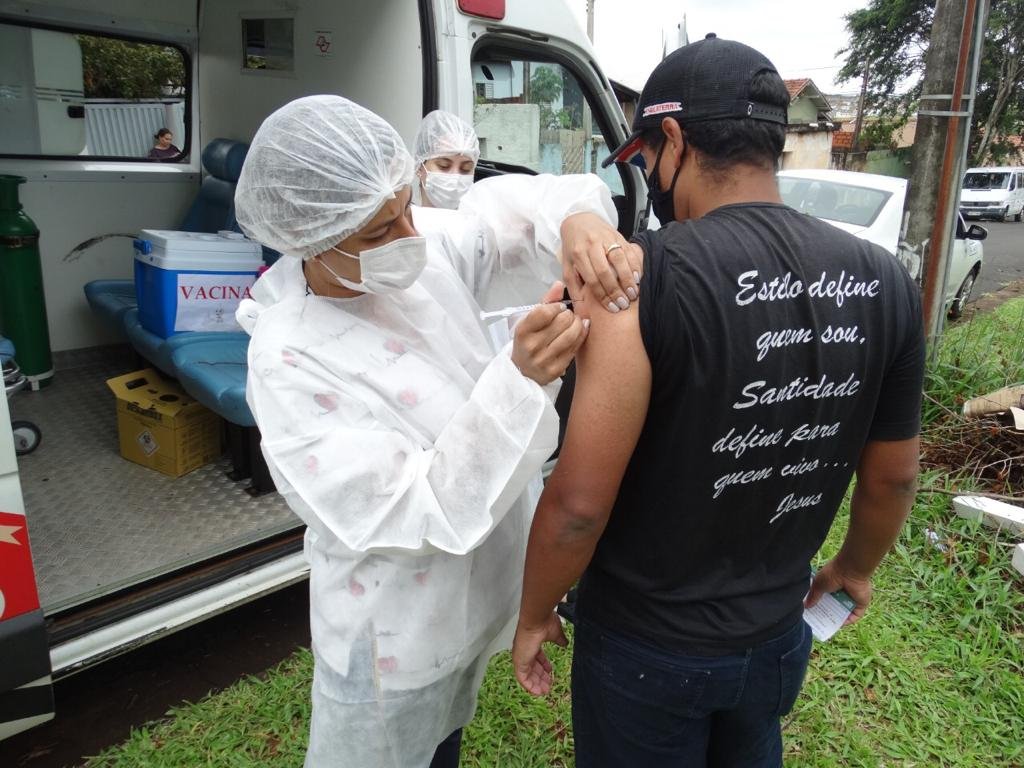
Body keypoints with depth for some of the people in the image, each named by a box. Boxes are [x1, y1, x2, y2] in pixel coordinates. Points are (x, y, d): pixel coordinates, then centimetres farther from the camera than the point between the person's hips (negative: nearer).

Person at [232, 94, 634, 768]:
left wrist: (582, 223, -27)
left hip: (483, 586, 6)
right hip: (401, 641, -5)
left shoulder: (430, 248, -13)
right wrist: (521, 379, -43)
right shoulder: (287, 360, -29)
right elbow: (419, 510, -31)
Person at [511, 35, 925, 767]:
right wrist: (857, 568, 21)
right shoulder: (885, 281, -9)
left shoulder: (647, 276, -27)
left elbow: (579, 499, -25)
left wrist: (534, 615, -6)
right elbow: (892, 477, 2)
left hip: (646, 644, -4)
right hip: (777, 634, 5)